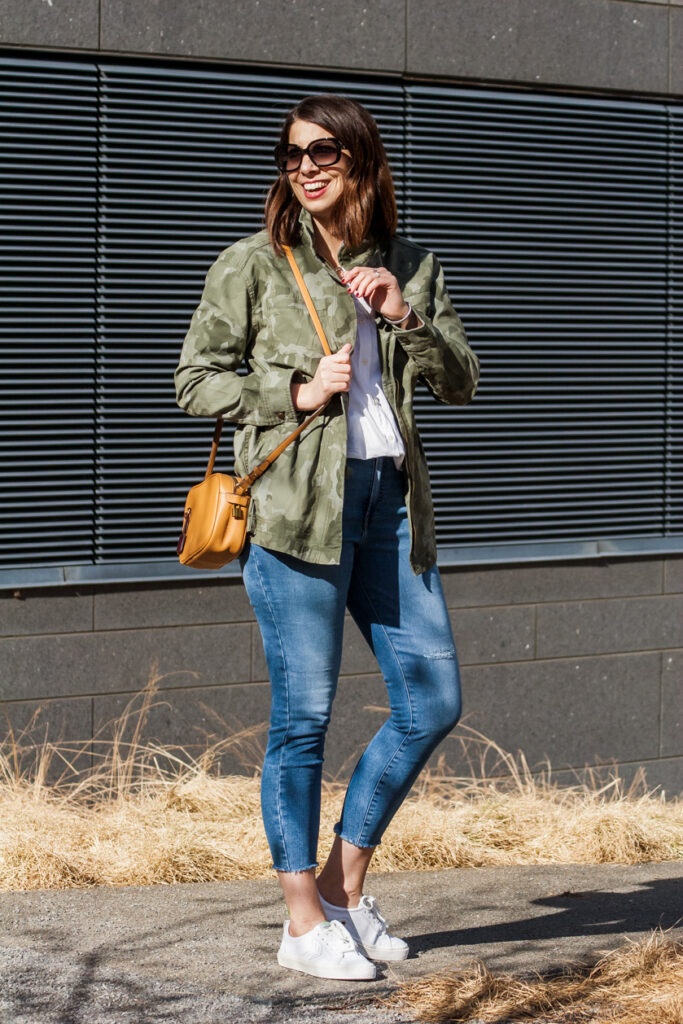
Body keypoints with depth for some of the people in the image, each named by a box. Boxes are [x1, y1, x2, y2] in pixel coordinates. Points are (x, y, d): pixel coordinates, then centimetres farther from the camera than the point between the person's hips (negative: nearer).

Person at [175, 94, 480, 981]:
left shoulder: (411, 268, 14)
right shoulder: (254, 265, 2)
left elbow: (461, 383, 12)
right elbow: (197, 380, 2)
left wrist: (405, 316, -5)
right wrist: (297, 391, -10)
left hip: (390, 500, 5)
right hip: (298, 501, -5)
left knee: (433, 702, 4)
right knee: (303, 714, -3)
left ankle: (345, 885, 20)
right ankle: (304, 923, 7)